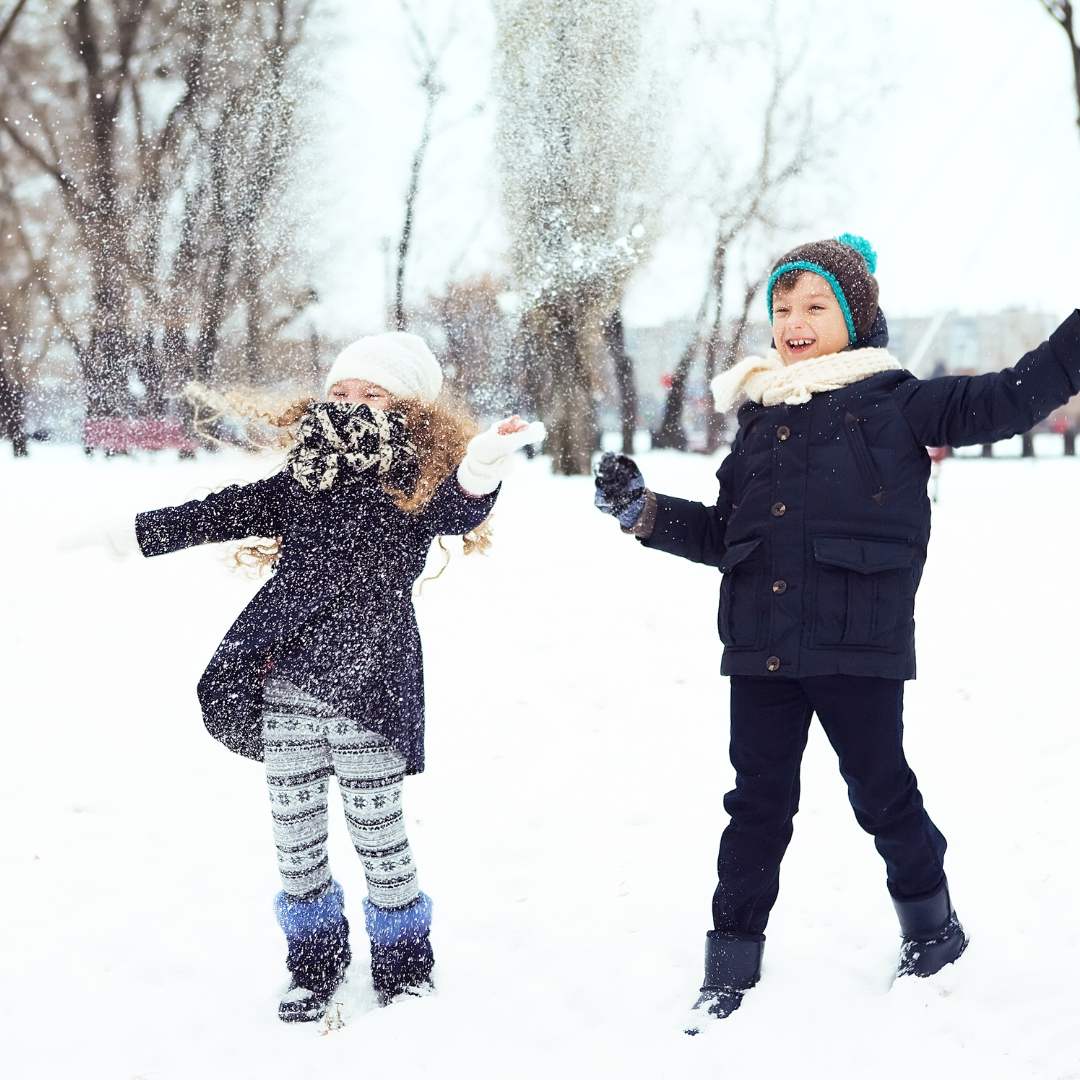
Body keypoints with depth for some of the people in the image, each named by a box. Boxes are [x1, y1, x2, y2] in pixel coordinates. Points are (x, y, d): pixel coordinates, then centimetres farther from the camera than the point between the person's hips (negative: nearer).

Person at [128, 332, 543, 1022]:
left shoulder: (418, 482, -3)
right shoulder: (306, 478, 11)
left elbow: (459, 509, -25)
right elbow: (227, 512, 16)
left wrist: (481, 468, -49)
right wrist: (132, 533, 16)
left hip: (366, 689, -5)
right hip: (284, 685, 5)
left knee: (376, 829, 3)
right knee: (294, 830, 11)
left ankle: (404, 963, 24)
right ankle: (315, 963, 29)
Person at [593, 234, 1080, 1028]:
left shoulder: (893, 404, -2)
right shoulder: (760, 418, 13)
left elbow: (1011, 398, -8)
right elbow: (724, 535, 19)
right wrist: (642, 511, 9)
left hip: (858, 645, -4)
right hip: (760, 648, 4)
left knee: (881, 790, 8)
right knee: (758, 802, 9)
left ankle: (931, 923, 32)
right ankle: (733, 959, 17)